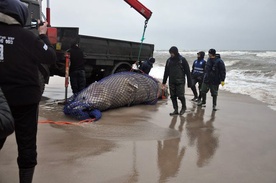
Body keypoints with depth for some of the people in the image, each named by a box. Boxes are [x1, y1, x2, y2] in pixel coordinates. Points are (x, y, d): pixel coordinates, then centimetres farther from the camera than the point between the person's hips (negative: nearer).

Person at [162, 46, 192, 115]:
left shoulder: (182, 60, -4)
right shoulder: (169, 60, 8)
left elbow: (187, 71, -4)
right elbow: (166, 71, 16)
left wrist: (189, 83, -7)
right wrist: (164, 82, 17)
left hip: (180, 82, -4)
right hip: (171, 82, 4)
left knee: (180, 96, -7)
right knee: (173, 96, 4)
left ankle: (183, 107, 19)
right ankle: (176, 110, 15)